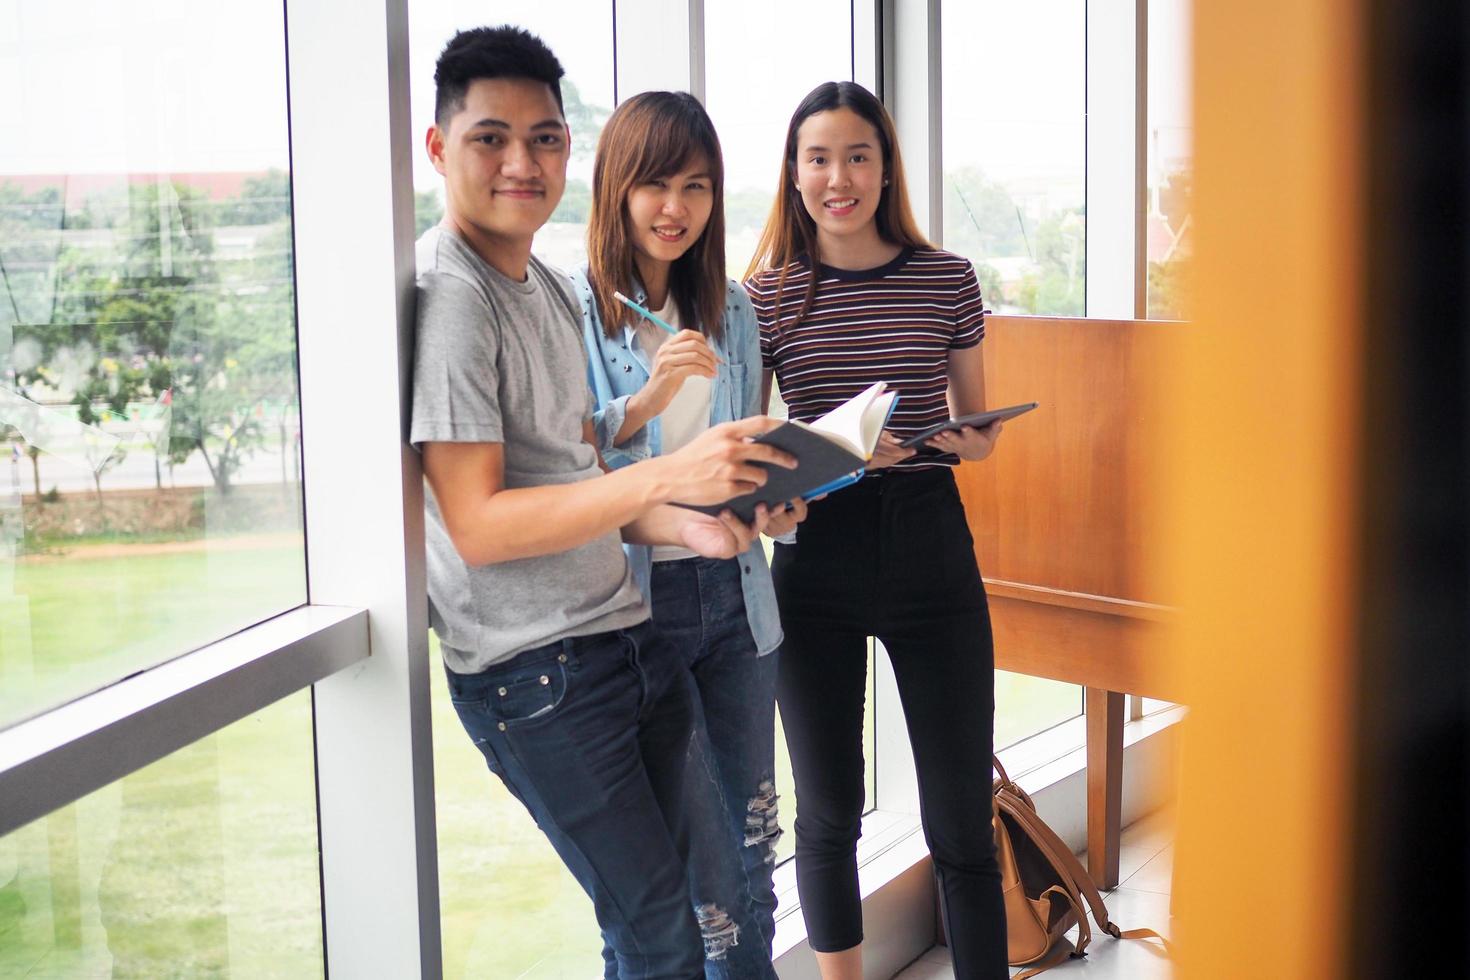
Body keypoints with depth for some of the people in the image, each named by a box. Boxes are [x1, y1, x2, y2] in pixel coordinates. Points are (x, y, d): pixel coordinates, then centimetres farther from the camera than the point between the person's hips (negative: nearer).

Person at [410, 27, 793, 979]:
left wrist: (682, 526, 0)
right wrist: (666, 477, -28)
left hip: (628, 636, 9)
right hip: (535, 674, -9)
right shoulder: (446, 294, -16)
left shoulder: (551, 287, 12)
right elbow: (478, 526, -22)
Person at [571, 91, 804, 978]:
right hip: (635, 599, -5)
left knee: (753, 830, 12)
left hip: (733, 593, 5)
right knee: (698, 851, -1)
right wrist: (646, 400, -23)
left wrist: (775, 504, -4)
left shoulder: (731, 309, 10)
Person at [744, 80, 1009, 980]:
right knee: (828, 812, 11)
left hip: (929, 543, 0)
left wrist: (926, 440, -12)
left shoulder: (947, 281, 4)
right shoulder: (766, 294, 2)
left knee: (962, 819, 1)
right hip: (817, 551, 0)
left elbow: (980, 433, 11)